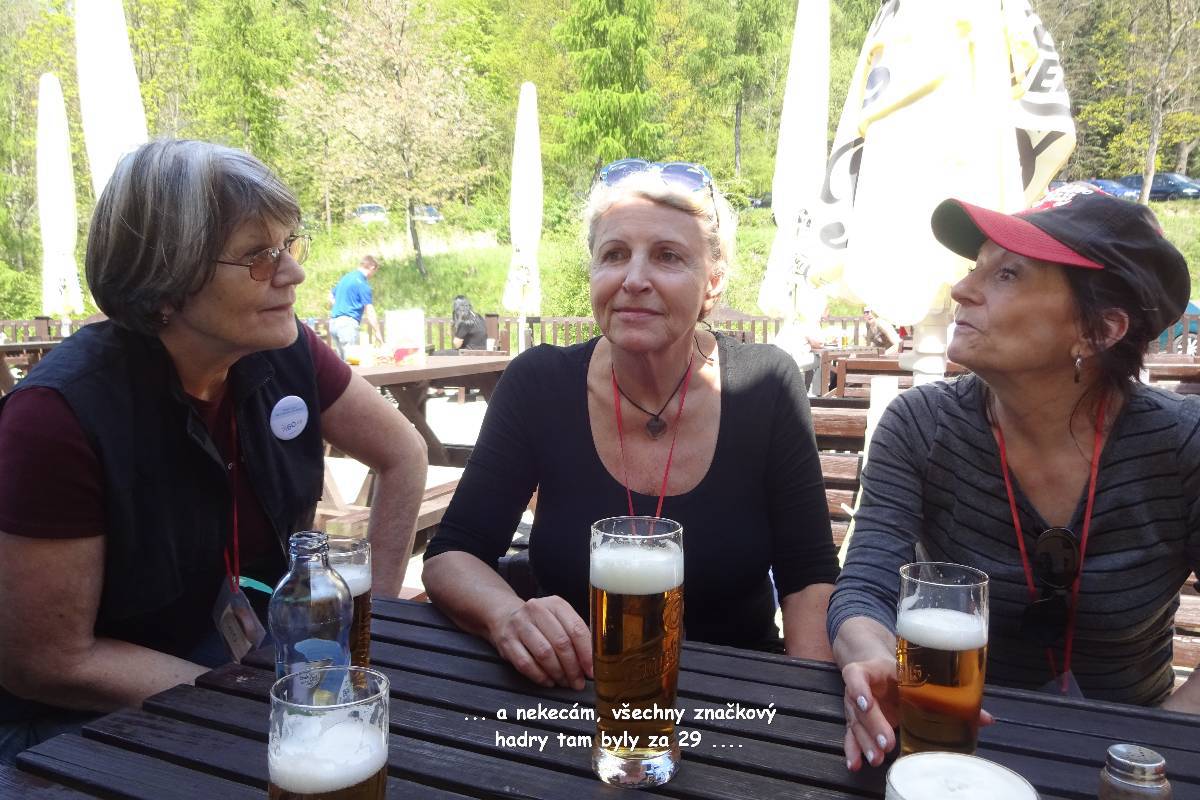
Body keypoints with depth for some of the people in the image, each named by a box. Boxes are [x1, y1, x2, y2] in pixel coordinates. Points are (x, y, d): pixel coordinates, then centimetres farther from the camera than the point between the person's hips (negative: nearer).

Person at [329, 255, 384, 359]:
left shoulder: (346, 277, 17)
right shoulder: (363, 283, -9)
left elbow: (331, 295, 31)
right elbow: (369, 311, -12)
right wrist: (377, 333, -10)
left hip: (333, 322, 9)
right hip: (347, 322, -9)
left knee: (341, 360, 10)